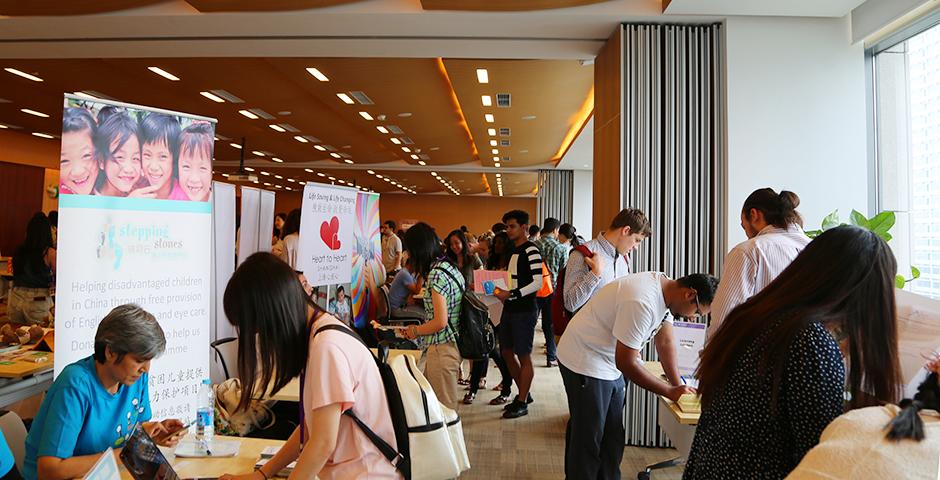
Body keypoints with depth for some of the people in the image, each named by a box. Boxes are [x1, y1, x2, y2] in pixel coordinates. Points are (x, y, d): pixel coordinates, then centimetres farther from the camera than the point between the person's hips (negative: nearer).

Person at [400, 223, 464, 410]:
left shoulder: (436, 274, -17)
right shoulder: (451, 267, 10)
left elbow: (440, 322, -20)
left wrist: (416, 331, -4)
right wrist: (421, 328, 15)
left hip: (440, 349, -9)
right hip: (453, 344, 9)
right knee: (448, 407, 15)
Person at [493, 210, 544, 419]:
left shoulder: (531, 250, -13)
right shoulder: (511, 249, 13)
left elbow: (538, 282, -20)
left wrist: (511, 294, -22)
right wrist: (501, 292, 7)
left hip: (525, 310, -9)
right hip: (509, 308, 9)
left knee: (524, 356, 0)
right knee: (507, 352, 14)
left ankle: (522, 403, 11)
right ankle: (524, 394, 29)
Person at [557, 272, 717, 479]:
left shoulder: (666, 289, -3)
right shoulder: (642, 302, -32)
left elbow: (665, 343, 4)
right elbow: (626, 363, -28)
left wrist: (678, 386, -3)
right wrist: (670, 392, -20)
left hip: (610, 364, 10)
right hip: (585, 363, -10)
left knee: (612, 438, 15)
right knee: (588, 441, -1)